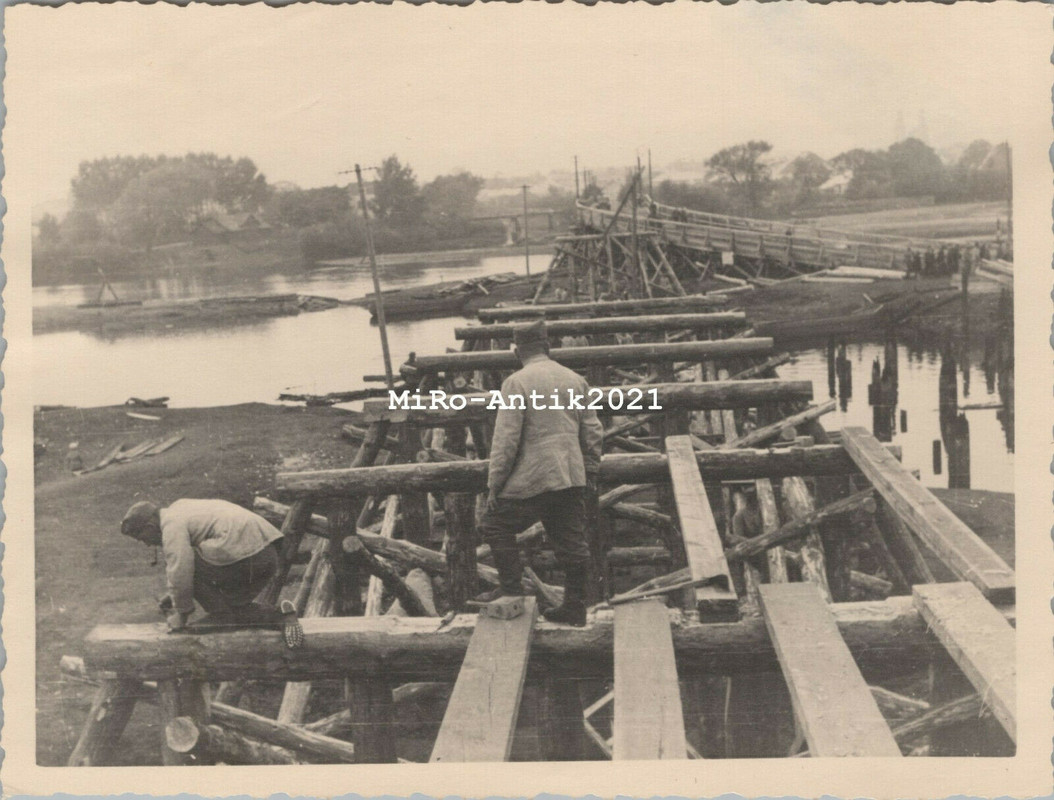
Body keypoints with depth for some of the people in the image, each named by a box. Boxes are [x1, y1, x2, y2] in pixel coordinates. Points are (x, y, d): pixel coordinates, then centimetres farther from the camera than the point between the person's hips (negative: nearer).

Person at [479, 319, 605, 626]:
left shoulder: (517, 383, -9)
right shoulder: (575, 380, 10)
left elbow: (506, 439, -12)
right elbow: (593, 432, 12)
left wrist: (494, 484, -6)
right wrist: (589, 474, 20)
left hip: (532, 480, -6)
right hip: (572, 478, 6)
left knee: (494, 525, 10)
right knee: (571, 542, 12)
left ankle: (513, 594, 7)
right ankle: (574, 608, 19)